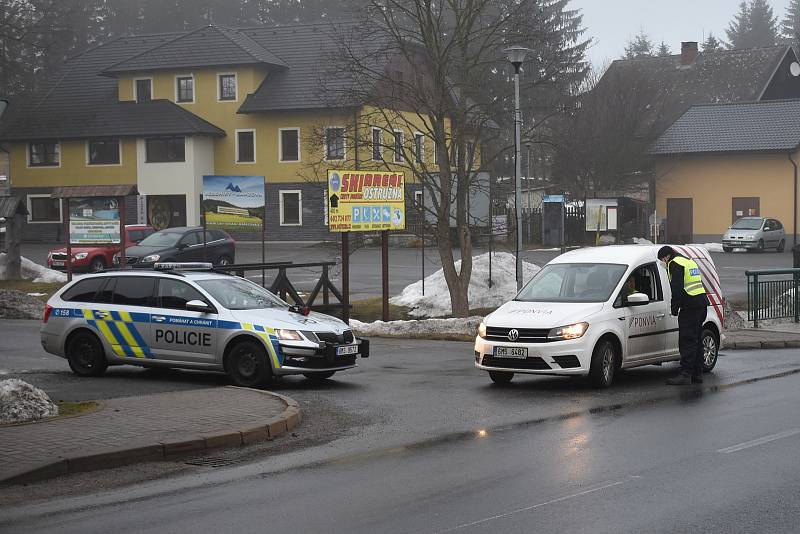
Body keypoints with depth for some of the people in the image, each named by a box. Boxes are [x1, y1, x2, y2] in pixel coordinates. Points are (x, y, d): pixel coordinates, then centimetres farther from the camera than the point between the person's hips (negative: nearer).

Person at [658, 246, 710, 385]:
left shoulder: (675, 263, -6)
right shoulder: (689, 261, 23)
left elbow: (677, 287, -15)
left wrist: (674, 308, -11)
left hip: (690, 306, -9)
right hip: (702, 303, 10)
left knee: (687, 341, -9)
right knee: (696, 341, 14)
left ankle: (685, 374, -12)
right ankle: (697, 374, 17)